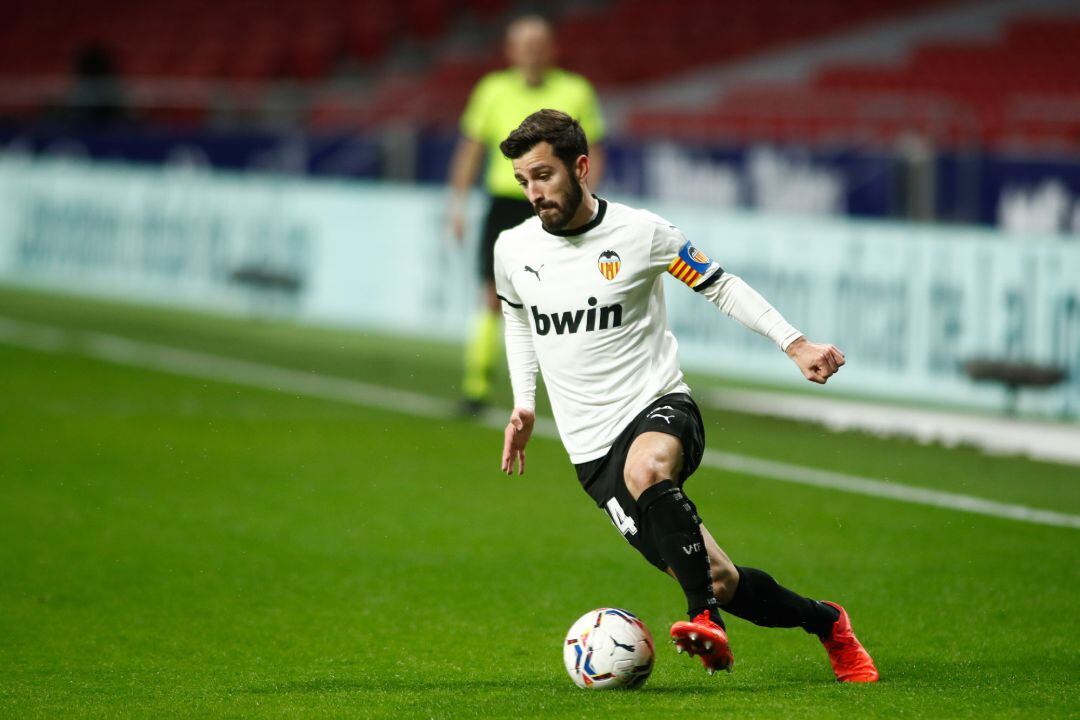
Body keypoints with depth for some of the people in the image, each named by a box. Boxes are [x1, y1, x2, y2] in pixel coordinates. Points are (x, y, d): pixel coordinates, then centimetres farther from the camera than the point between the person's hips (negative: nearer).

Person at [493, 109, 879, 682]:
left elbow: (720, 286, 6)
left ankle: (706, 620, -35)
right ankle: (825, 623, 20)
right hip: (592, 448, 3)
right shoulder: (512, 249, 3)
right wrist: (523, 402, 16)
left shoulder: (640, 233, -6)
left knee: (646, 468, -41)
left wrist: (794, 343, -3)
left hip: (661, 405, -3)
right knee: (717, 580, -4)